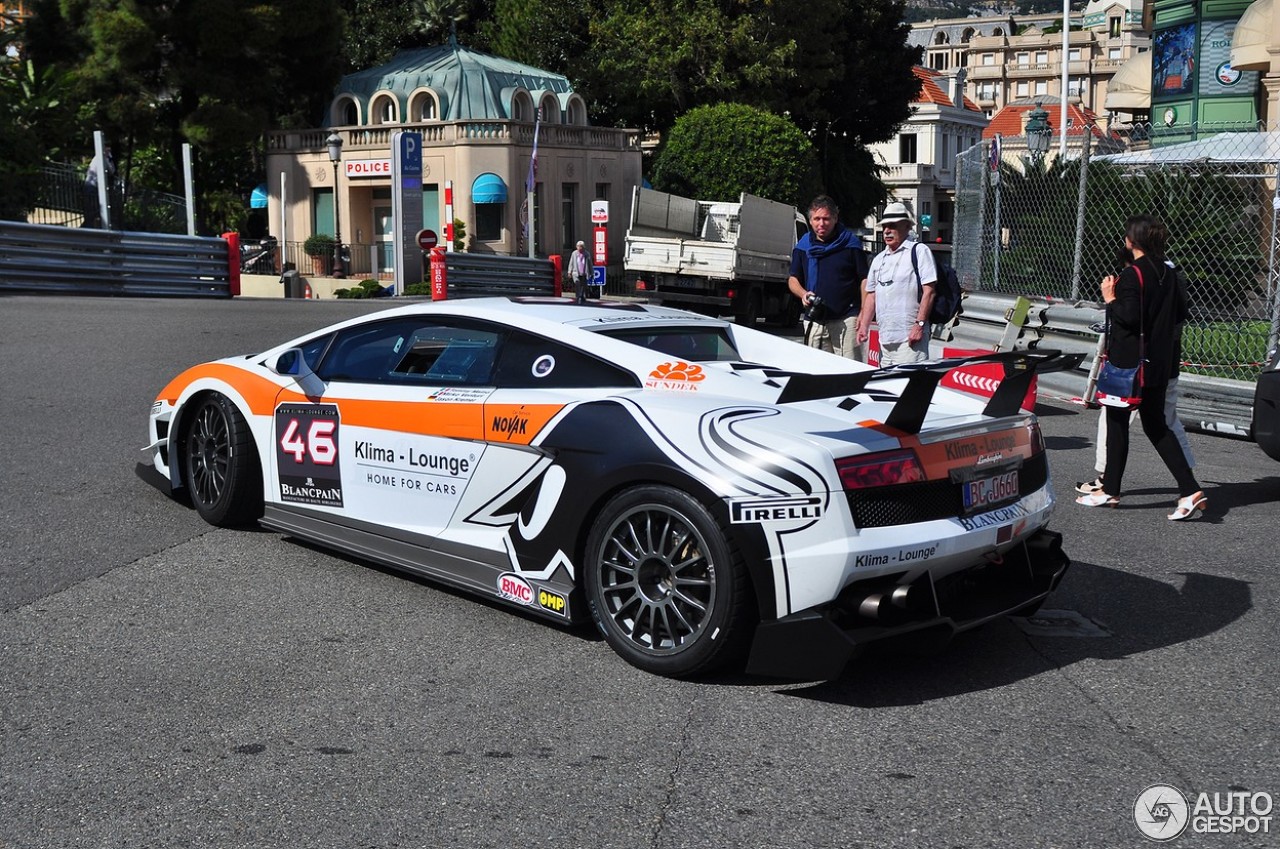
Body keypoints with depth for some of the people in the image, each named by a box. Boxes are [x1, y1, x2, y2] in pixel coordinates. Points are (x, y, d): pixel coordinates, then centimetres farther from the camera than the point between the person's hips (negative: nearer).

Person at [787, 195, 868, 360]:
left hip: (846, 320, -4)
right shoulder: (802, 246, 10)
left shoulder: (850, 243, 1)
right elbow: (793, 280, 17)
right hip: (814, 321, 4)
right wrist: (804, 294, -6)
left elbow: (864, 280, 2)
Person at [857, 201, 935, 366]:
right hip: (885, 338, 7)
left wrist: (919, 324, -15)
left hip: (910, 336, -7)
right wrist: (864, 326, 12)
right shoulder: (879, 259, 20)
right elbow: (871, 295, 22)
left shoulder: (919, 252, -1)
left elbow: (928, 291, -8)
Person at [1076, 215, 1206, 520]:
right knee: (1156, 425, 12)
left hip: (1129, 361, -8)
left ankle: (1110, 491, 14)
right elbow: (1180, 314, 14)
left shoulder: (1132, 275, -15)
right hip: (1161, 362, 8)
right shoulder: (1167, 273, 9)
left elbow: (1129, 317, -21)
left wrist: (1110, 298, -7)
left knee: (1117, 422, 5)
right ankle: (1190, 490, 3)